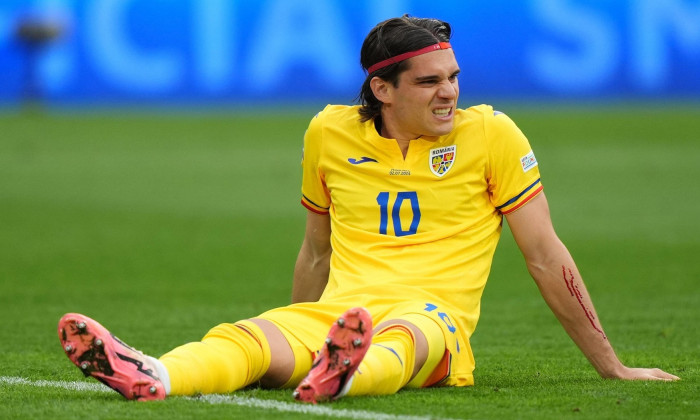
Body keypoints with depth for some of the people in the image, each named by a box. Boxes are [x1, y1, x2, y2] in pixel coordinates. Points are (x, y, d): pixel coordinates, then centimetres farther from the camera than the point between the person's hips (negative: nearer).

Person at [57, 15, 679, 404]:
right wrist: (296, 342, 36)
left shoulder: (491, 135, 5)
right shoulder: (330, 133, 13)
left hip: (434, 314, -3)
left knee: (398, 339, -41)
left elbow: (545, 256, 9)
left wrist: (611, 367, 11)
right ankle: (149, 377, -60)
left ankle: (341, 375, -75)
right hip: (336, 310, 3)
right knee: (247, 339, -30)